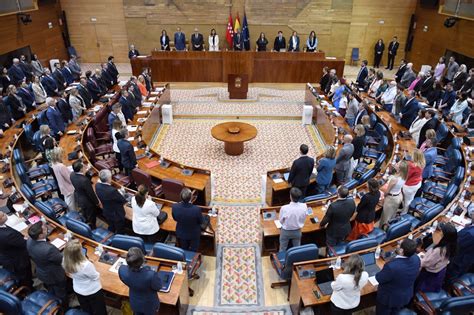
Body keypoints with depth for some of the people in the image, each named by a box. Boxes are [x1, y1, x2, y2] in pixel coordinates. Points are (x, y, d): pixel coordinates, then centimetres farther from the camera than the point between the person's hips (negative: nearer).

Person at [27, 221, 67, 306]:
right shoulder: (49, 249, -46)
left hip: (41, 273, 6)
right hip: (55, 276, -6)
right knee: (61, 294, 25)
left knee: (51, 291, 35)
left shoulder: (29, 241, -24)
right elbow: (62, 259, -28)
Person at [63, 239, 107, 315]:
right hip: (92, 291, -5)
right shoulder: (86, 265, -42)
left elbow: (72, 275, -3)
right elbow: (95, 276, -22)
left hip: (78, 290, 5)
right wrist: (97, 274, 0)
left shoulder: (65, 261, -24)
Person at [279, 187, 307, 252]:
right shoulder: (304, 206, -24)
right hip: (297, 231, 3)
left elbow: (281, 221, -15)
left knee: (283, 250, 22)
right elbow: (303, 219, -6)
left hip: (286, 231, -2)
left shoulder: (284, 208, -33)